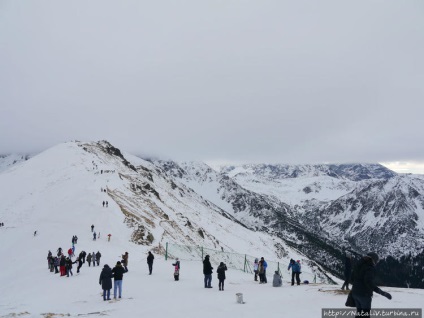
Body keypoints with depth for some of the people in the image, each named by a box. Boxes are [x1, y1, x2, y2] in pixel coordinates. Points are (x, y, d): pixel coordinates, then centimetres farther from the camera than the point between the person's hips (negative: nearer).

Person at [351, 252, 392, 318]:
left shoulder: (359, 265, 7)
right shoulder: (370, 267, -17)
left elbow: (353, 277, 16)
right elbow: (369, 282, -30)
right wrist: (381, 292, -34)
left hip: (355, 292, 8)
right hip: (365, 294, -8)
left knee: (359, 313, 20)